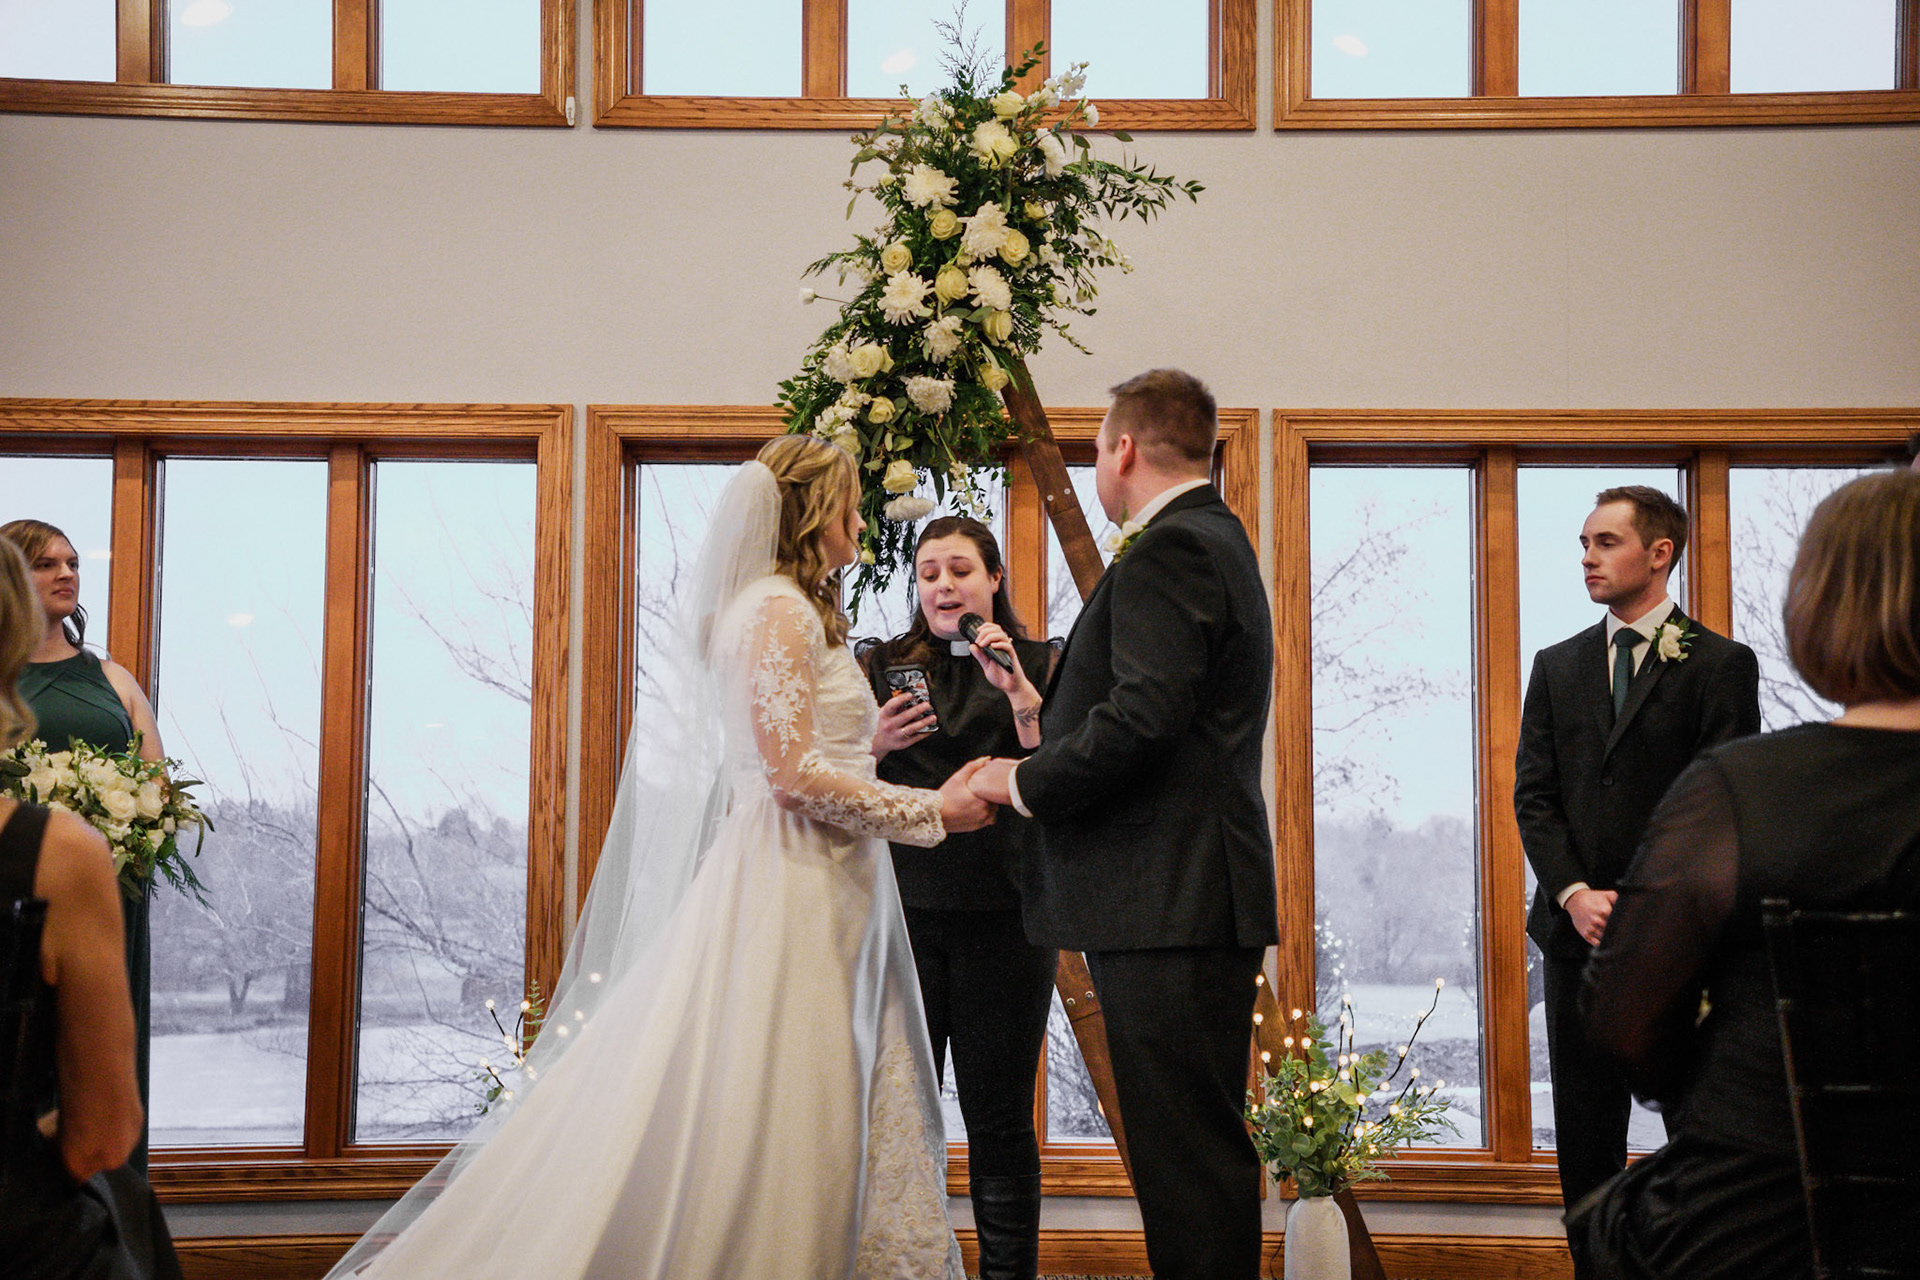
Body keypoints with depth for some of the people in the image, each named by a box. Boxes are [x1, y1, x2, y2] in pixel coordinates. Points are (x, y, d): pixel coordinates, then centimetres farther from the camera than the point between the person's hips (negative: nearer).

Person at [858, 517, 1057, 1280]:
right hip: (903, 910, 1)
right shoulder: (883, 667, 12)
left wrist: (1018, 691, -15)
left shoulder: (1039, 665, 7)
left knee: (999, 1118, 2)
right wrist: (872, 745, -7)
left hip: (1003, 916, -1)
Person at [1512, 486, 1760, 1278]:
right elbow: (1533, 795, 8)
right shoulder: (1558, 666, 14)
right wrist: (1574, 895, -7)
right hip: (1580, 931, 4)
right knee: (1585, 1137, 7)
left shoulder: (1720, 664, 0)